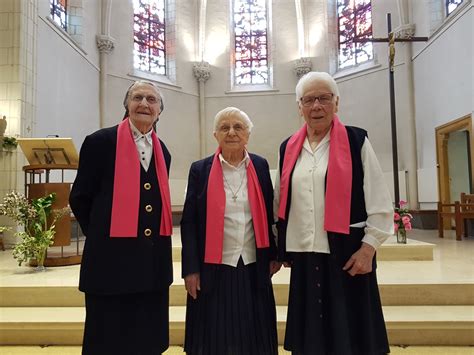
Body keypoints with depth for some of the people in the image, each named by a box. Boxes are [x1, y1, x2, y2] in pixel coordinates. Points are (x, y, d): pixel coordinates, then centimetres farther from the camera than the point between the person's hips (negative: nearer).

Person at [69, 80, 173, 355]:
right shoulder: (101, 141, -5)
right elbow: (79, 198, -2)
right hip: (111, 258, -5)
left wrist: (154, 236, 11)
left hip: (153, 260, 5)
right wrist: (102, 234, 3)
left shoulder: (163, 151, 12)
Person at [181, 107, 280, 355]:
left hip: (253, 268, 2)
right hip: (213, 269, -1)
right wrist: (190, 268, -6)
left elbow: (269, 214, 8)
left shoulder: (260, 166, 3)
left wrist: (273, 254, 8)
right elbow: (189, 222, -3)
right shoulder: (200, 170, -3)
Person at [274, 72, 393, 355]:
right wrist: (282, 248, 13)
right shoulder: (288, 148, 9)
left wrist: (368, 247, -9)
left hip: (347, 253, -3)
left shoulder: (356, 141, -2)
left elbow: (380, 202, -3)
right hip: (304, 255, 4)